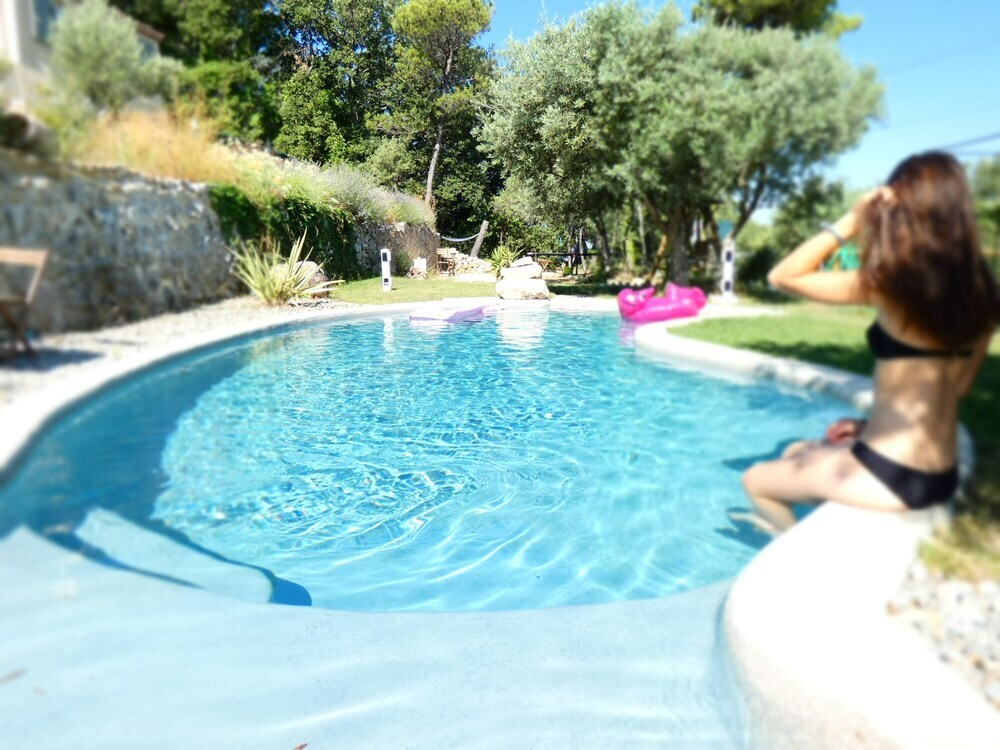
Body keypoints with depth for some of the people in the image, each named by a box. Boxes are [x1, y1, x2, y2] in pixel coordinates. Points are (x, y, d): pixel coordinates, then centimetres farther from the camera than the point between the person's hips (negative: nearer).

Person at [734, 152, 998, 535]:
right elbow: (956, 386, 11)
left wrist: (851, 221, -8)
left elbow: (782, 276, -10)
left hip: (891, 474, -8)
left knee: (755, 479, 14)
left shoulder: (890, 281, -19)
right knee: (796, 453, 29)